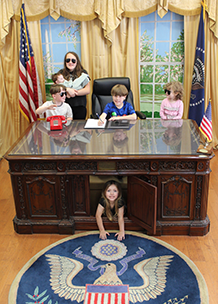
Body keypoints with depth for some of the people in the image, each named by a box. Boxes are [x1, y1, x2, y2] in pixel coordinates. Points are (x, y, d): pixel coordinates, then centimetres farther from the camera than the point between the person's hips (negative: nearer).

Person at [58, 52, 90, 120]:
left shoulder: (83, 72, 7)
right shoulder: (61, 72, 11)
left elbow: (87, 90, -2)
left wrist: (73, 93, -11)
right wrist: (67, 90, -14)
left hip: (79, 106, -1)